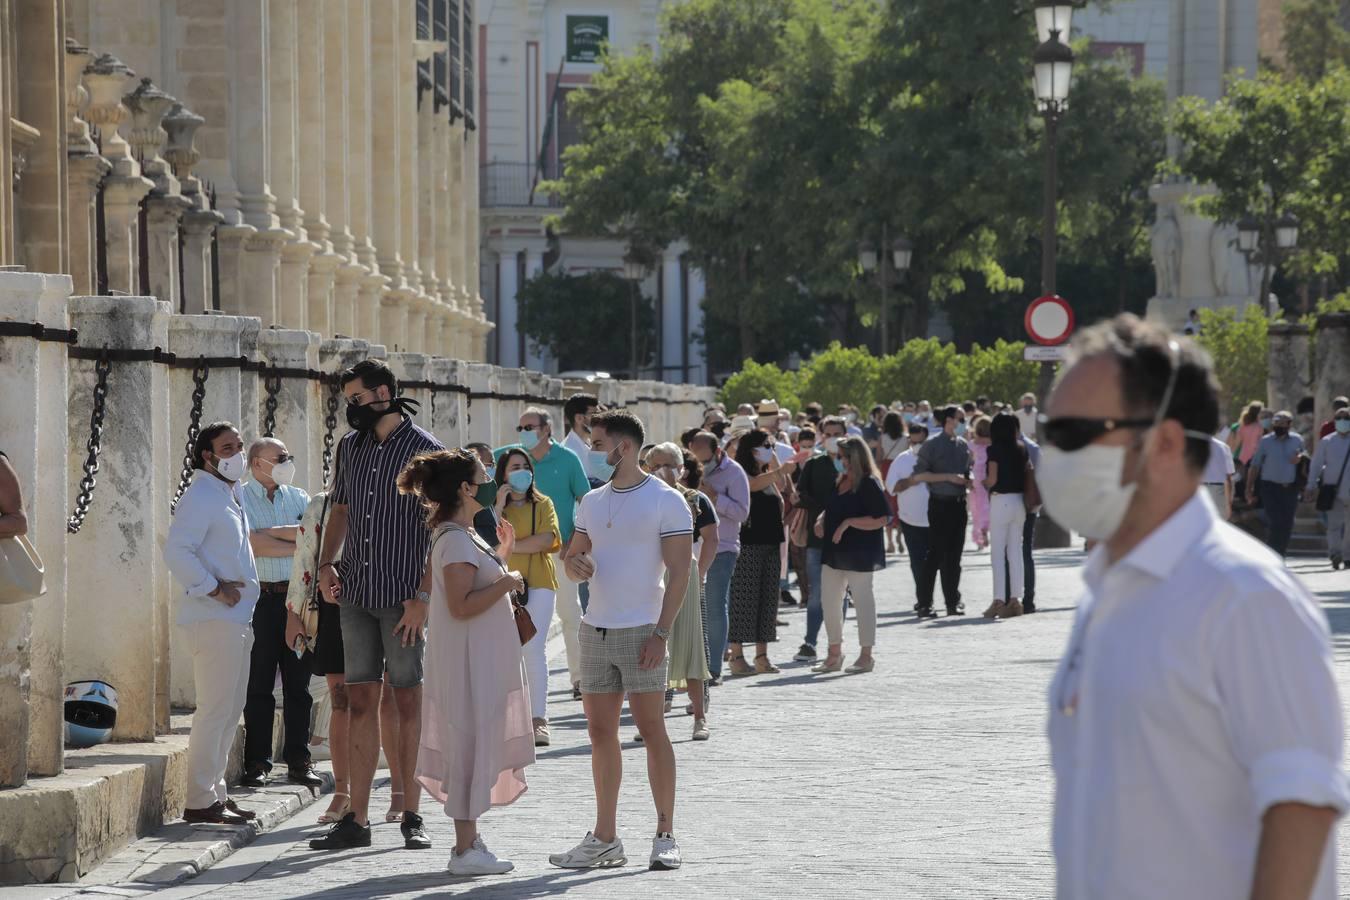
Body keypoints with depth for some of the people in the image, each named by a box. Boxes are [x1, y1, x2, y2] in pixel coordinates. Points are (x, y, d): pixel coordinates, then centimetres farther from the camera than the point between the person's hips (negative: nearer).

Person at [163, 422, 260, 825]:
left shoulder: (230, 497, 19)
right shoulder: (201, 496, -12)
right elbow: (176, 551, -22)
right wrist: (213, 588, -20)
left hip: (236, 619, 10)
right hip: (213, 620, -10)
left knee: (231, 709, 13)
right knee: (215, 709, -10)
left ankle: (215, 791, 19)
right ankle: (201, 801, -8)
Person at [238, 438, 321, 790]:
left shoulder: (298, 498, 14)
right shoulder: (239, 498, 1)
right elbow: (253, 546, -13)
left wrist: (272, 533, -11)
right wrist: (299, 546, -6)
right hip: (261, 599, -4)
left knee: (298, 684, 5)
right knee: (259, 685, -1)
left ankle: (298, 761, 10)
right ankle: (256, 763, 3)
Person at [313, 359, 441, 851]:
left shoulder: (425, 450, -7)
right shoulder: (351, 445, 12)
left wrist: (423, 596, -15)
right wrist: (327, 563, 7)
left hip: (403, 597, -5)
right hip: (355, 593, 5)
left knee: (408, 700, 1)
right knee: (361, 701, 4)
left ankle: (411, 815, 7)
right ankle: (356, 819, 5)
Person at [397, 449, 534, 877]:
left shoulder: (463, 536, 14)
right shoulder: (456, 541, -18)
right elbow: (461, 606, -25)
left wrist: (501, 556, 18)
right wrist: (506, 583, -18)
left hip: (482, 661, 11)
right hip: (468, 662, -11)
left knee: (476, 747, 15)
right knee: (472, 746, -7)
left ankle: (469, 839, 21)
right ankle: (466, 850, -4)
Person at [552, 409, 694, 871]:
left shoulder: (665, 500, -5)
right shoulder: (592, 502, 15)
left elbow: (679, 571, -9)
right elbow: (573, 553, 23)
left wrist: (661, 633, -16)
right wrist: (575, 563, -3)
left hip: (640, 631, -6)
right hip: (595, 628, 6)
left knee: (651, 729, -5)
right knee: (601, 733, 6)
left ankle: (665, 836, 0)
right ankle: (604, 839, 11)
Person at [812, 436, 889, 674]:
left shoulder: (869, 485, -13)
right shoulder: (841, 481, 12)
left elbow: (881, 519, -19)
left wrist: (848, 523, -22)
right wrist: (821, 520, 3)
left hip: (859, 554, -9)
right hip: (834, 552, 9)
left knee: (863, 601, 1)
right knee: (829, 601, 10)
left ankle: (865, 655, 10)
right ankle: (834, 654, 20)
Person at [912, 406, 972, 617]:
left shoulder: (963, 445, 12)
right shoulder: (932, 445, -6)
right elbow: (919, 475, -9)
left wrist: (969, 481, 2)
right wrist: (948, 477, -15)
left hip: (959, 503, 6)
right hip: (940, 503, -6)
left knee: (954, 554, 9)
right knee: (936, 554, -7)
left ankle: (953, 602, 16)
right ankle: (924, 604, -2)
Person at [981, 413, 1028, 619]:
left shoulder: (995, 450, -9)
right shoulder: (1021, 449, 6)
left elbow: (992, 479, -13)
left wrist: (982, 484, 7)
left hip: (1000, 500, -5)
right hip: (1019, 501, 5)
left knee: (998, 552, -2)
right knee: (1015, 551, 9)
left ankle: (999, 600, -7)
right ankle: (1015, 599, 6)